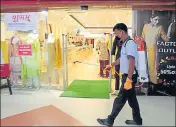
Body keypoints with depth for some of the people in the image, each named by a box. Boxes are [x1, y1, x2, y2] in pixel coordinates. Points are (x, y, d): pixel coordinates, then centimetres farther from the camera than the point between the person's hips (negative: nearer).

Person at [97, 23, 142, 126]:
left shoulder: (130, 43, -19)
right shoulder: (125, 43, 12)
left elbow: (132, 63, -25)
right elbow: (122, 59, 26)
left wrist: (128, 80, -27)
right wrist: (111, 65, 36)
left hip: (129, 77, -9)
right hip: (126, 75, 9)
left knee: (120, 99, 1)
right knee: (132, 99, 17)